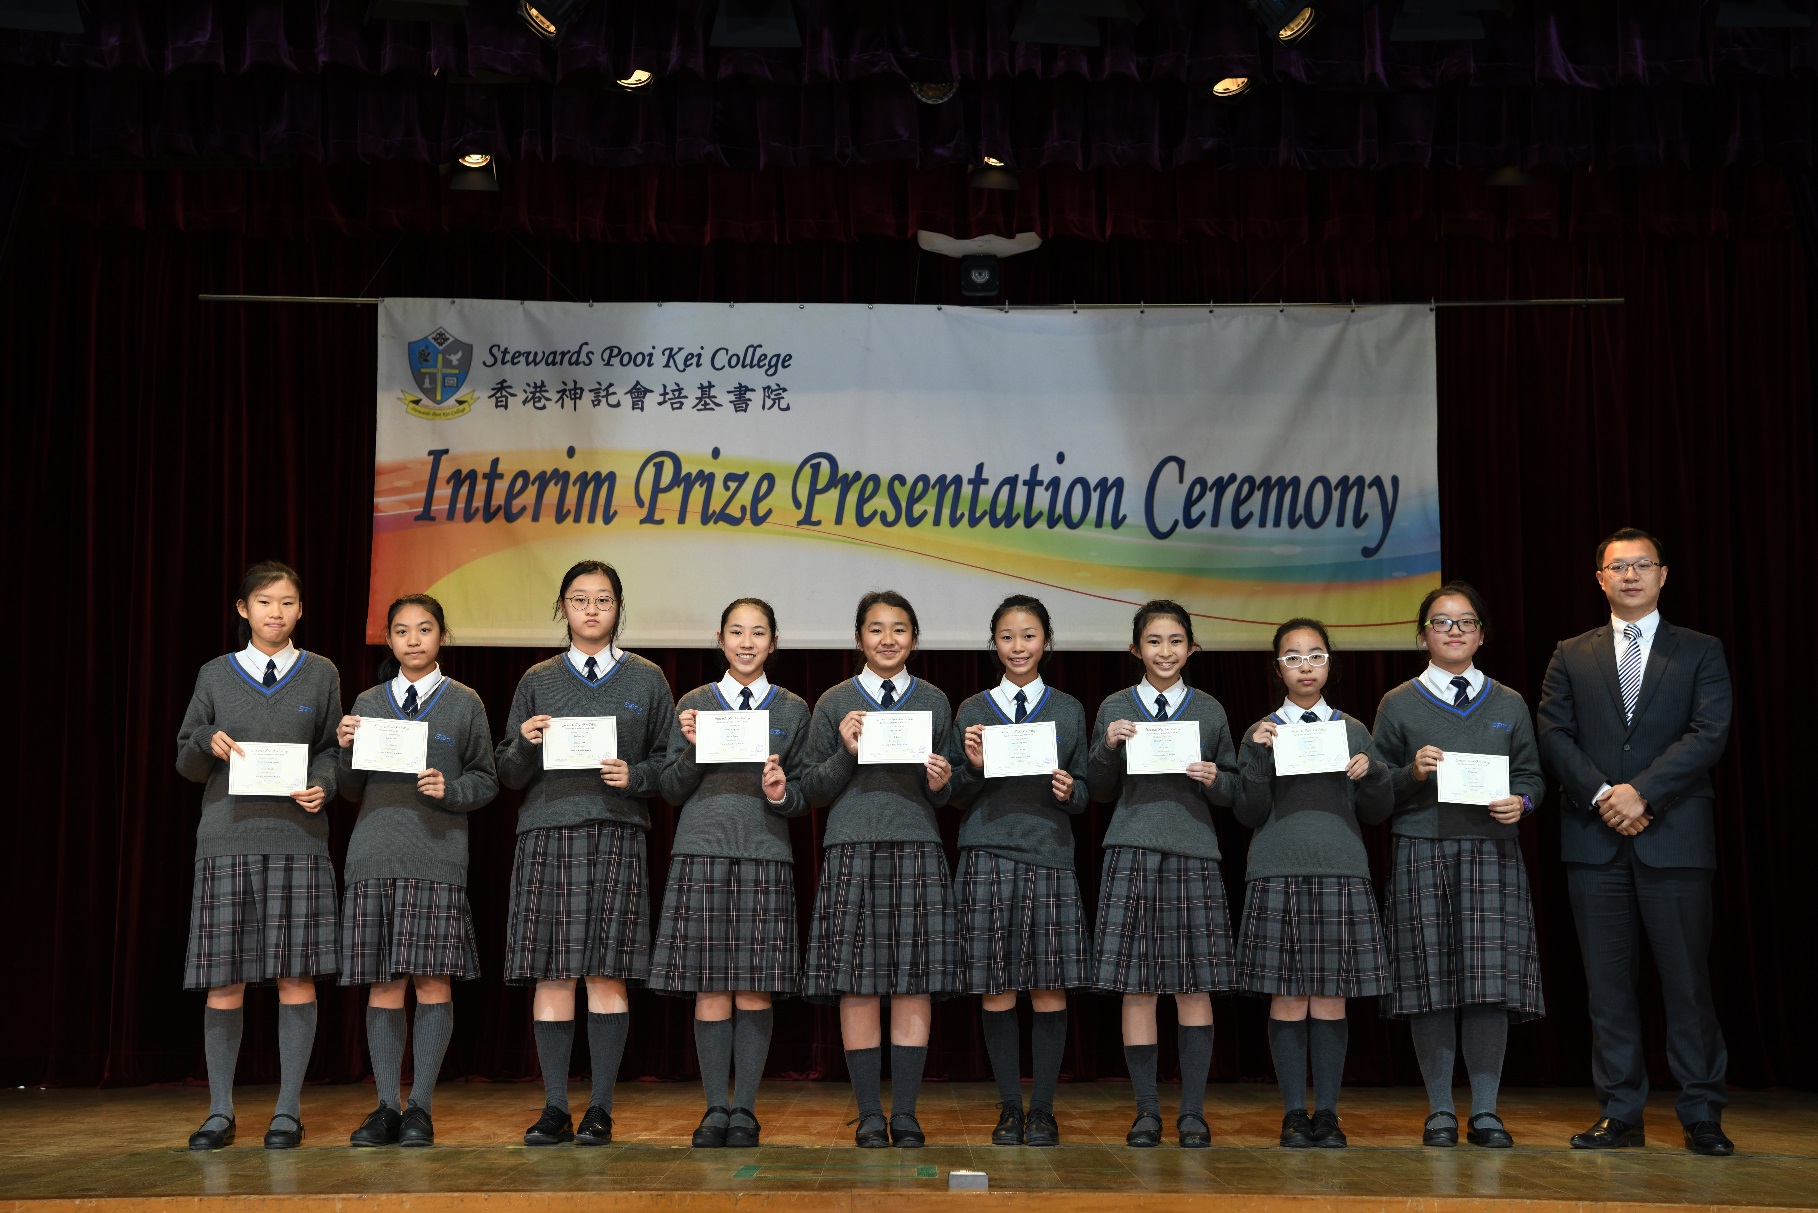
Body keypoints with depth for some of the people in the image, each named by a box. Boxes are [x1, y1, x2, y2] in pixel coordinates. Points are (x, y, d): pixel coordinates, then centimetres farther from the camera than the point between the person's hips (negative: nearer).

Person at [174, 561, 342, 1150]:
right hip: (226, 838, 1)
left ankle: (288, 1111, 8)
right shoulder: (215, 676, 11)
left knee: (296, 976, -1)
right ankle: (220, 1112, 11)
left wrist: (322, 787, -7)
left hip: (298, 839, 0)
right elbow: (185, 763, 13)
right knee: (224, 980, 0)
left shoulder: (321, 674, 10)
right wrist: (208, 743, -8)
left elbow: (333, 751, 13)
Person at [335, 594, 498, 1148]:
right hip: (375, 854, 2)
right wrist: (346, 749, -3)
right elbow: (351, 791, 15)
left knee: (434, 981, -4)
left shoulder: (465, 703, 7)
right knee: (383, 983, 2)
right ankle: (387, 1108, 9)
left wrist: (450, 789, -12)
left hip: (437, 857, -2)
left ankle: (421, 1109, 3)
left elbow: (486, 782, 7)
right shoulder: (367, 703, 14)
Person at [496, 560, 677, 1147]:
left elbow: (670, 759, 10)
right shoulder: (537, 680, 13)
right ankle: (554, 1109, 5)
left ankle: (600, 1110, 4)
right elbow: (509, 773, 11)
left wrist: (634, 776, -8)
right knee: (551, 974, -2)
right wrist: (526, 745, -9)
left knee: (607, 973, -3)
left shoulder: (647, 680, 12)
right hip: (547, 832, 1)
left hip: (616, 834, -1)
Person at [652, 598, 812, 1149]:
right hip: (703, 852, 0)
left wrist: (783, 793, -8)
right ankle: (715, 1109, 9)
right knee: (711, 989, -1)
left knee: (755, 989, 0)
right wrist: (692, 748, -7)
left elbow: (805, 795, 13)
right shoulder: (694, 704, 9)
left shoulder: (794, 709, 11)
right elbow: (672, 791, 9)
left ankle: (745, 1110, 8)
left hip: (765, 855, 0)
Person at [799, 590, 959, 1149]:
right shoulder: (834, 703, 8)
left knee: (914, 986, -1)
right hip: (853, 850, -1)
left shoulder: (934, 701, 13)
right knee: (858, 987, -2)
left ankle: (905, 1113, 6)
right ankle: (870, 1115, 6)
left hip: (918, 851, 1)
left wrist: (941, 782, -6)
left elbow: (945, 797, 16)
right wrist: (847, 753, -8)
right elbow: (814, 791, 7)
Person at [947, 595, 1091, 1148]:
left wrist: (1069, 792, -9)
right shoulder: (973, 710, 9)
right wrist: (974, 767, -9)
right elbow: (958, 796, 10)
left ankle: (1042, 1109, 10)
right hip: (988, 857, 0)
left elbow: (1083, 792, 13)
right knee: (996, 991, 1)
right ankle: (1009, 1107, 12)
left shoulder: (1069, 710, 11)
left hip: (1049, 856, 0)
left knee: (1051, 989, -1)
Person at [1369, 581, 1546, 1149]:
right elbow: (1376, 787, 7)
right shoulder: (1398, 705, 8)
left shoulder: (1509, 705, 14)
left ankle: (1485, 1111, 5)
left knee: (1492, 976, -5)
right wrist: (1413, 773, -11)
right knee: (1430, 978, -2)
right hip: (1422, 852, -1)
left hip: (1492, 852, 1)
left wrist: (1521, 802, -5)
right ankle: (1439, 1110, 8)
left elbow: (1532, 774, 15)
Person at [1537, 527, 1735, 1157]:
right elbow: (1554, 735, 4)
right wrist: (1602, 794, -11)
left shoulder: (1701, 652, 8)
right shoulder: (1572, 656, 13)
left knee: (1687, 980, 1)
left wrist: (1642, 792, -15)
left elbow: (1708, 733, -5)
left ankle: (1702, 1116, 10)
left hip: (1674, 836, -2)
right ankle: (1621, 1113, 12)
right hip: (1595, 839, 2)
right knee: (1608, 984, 5)